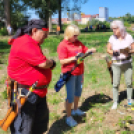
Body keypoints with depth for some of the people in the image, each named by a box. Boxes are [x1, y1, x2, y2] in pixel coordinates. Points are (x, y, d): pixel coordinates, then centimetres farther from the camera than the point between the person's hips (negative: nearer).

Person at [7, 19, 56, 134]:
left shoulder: (32, 43, 13)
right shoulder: (25, 44, -22)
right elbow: (43, 63, -25)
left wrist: (49, 63, 1)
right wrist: (52, 63, -6)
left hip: (38, 91, 10)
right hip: (24, 93, -10)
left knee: (41, 120, 22)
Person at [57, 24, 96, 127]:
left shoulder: (78, 42, 7)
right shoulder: (62, 45, -13)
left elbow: (86, 50, 11)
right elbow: (62, 61, -17)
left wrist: (91, 50, -11)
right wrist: (74, 58, -26)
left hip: (79, 72, 7)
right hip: (70, 73, -7)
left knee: (78, 91, 19)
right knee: (70, 96, -2)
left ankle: (76, 109, 40)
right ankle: (69, 117, 11)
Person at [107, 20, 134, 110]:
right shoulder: (112, 38, -4)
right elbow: (108, 49, 3)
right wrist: (113, 52, -17)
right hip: (116, 63, 0)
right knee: (116, 84, 2)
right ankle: (115, 102, 16)